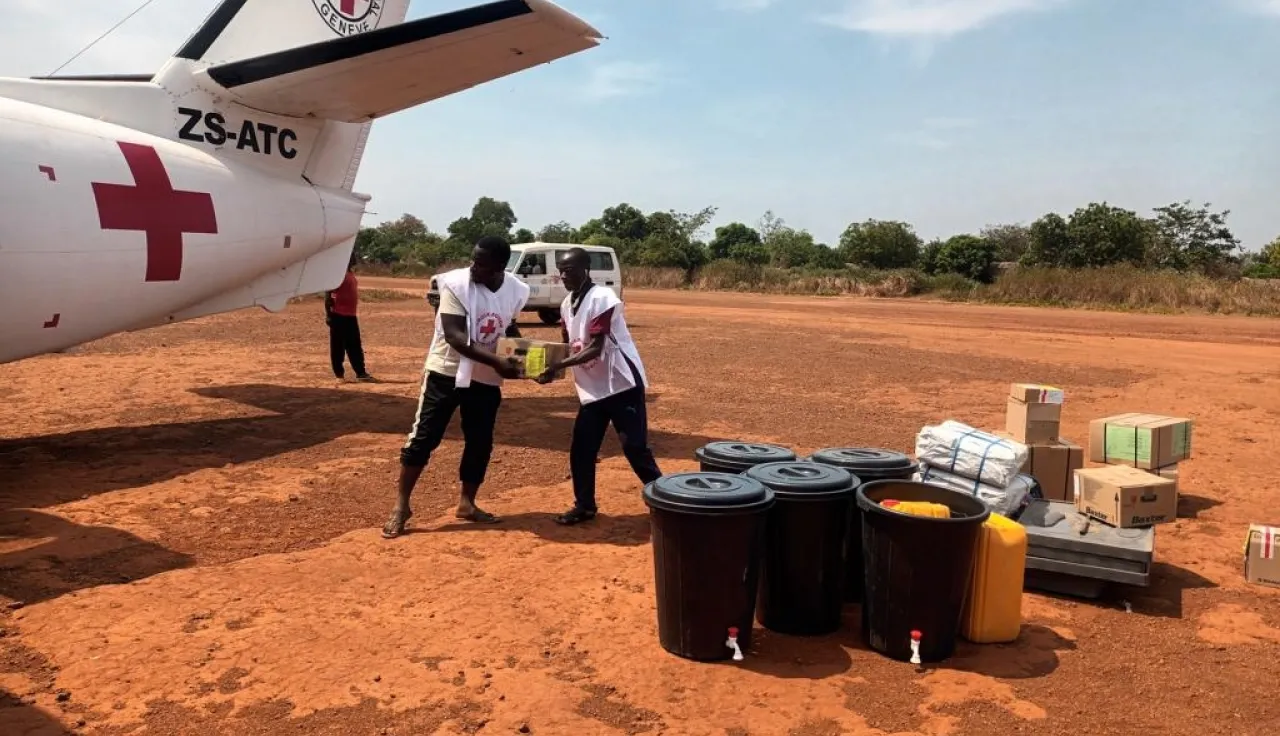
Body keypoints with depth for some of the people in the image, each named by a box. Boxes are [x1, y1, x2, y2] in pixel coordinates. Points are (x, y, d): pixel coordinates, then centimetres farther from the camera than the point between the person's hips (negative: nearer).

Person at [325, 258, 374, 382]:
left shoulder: (351, 273, 14)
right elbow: (328, 294, -15)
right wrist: (328, 314, -19)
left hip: (351, 315, 9)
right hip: (338, 316, -9)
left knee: (355, 346, 11)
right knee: (338, 347, 0)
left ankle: (360, 373, 16)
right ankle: (339, 374, 7)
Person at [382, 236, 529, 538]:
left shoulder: (516, 290, -5)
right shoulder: (456, 284, -19)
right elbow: (454, 336, -26)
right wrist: (497, 362, -33)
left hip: (486, 379, 4)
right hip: (446, 372, -4)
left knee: (480, 442, 11)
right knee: (423, 438, -1)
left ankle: (466, 503, 28)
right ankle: (401, 506, 11)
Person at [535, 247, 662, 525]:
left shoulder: (602, 298, -17)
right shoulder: (567, 305, 8)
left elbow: (595, 349, -23)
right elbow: (569, 346, 14)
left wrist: (558, 366, -28)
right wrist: (549, 366, -3)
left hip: (622, 383, -7)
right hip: (592, 388, 8)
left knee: (634, 447, -4)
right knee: (580, 449, 7)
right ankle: (584, 505, 21)